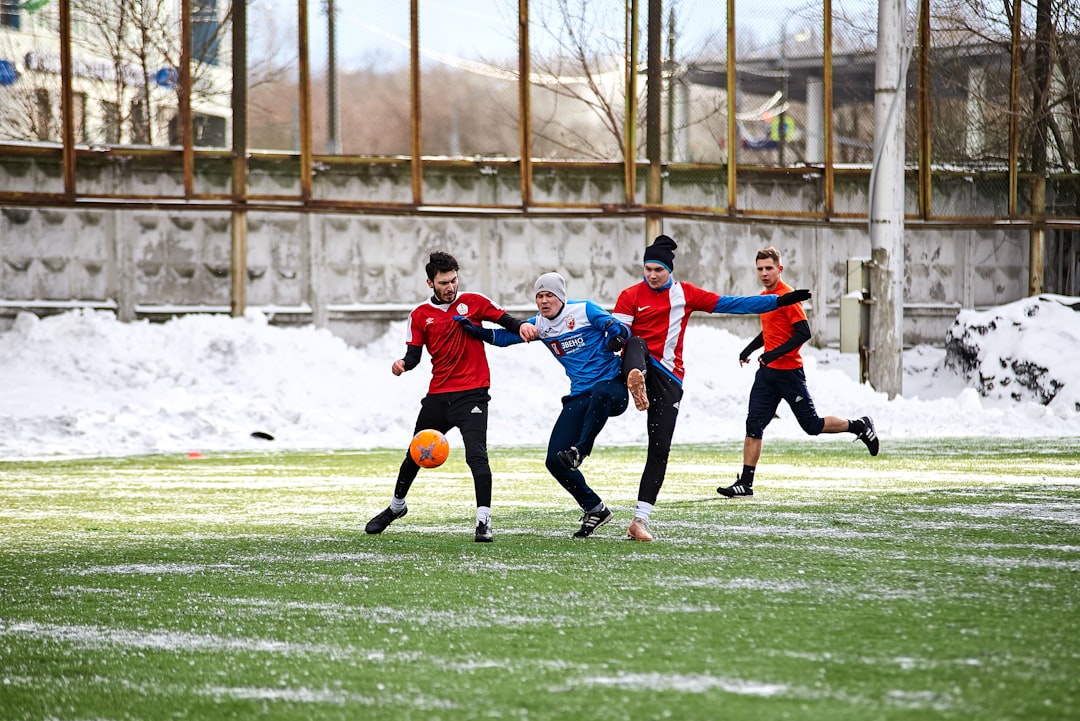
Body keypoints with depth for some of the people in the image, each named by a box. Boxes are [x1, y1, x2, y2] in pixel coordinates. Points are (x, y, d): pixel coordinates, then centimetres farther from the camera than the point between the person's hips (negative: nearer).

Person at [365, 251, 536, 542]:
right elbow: (414, 353, 4)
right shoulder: (420, 316, 7)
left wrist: (522, 326, -19)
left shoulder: (474, 302, 2)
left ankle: (484, 521, -18)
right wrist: (404, 363, -18)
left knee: (476, 456, -19)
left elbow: (505, 320, 3)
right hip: (438, 396, 3)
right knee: (415, 455, 17)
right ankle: (396, 506, 40)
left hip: (472, 394, -3)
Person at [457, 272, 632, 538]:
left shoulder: (584, 310, -3)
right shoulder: (539, 324, 12)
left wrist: (617, 338, -30)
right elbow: (504, 336, 13)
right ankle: (595, 510, 10)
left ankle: (580, 451, -38)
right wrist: (476, 330, -4)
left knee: (600, 393, -46)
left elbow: (620, 330, -7)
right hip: (580, 397, 6)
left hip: (613, 388, -6)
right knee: (555, 461, -5)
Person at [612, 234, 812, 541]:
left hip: (668, 377, 2)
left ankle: (640, 519, 0)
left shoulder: (685, 293, 10)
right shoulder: (631, 295, 3)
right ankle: (636, 381, -73)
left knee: (659, 449, -4)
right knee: (638, 345, -37)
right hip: (640, 364, -2)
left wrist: (778, 302, 5)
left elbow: (729, 304, 9)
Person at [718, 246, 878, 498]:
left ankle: (860, 426, 22)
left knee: (812, 425, 0)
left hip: (789, 371, -8)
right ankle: (745, 483, -2)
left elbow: (803, 333, -20)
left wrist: (774, 354, -25)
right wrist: (749, 349, 19)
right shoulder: (765, 296, 13)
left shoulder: (787, 296, -14)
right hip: (767, 373, 8)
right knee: (753, 426, -2)